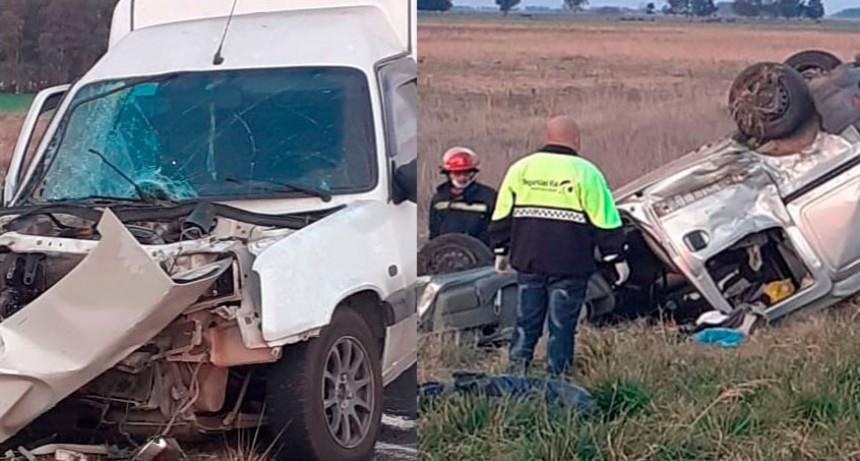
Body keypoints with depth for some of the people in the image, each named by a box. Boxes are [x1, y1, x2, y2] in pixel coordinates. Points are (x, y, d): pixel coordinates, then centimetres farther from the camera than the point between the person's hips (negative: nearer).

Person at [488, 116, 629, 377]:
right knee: (562, 326, 3)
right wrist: (617, 258, 2)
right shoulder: (585, 172, -4)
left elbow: (501, 216, 11)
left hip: (528, 261, 4)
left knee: (526, 322, 12)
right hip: (569, 265, -3)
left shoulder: (520, 168, 8)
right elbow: (606, 221, -4)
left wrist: (501, 252, 19)